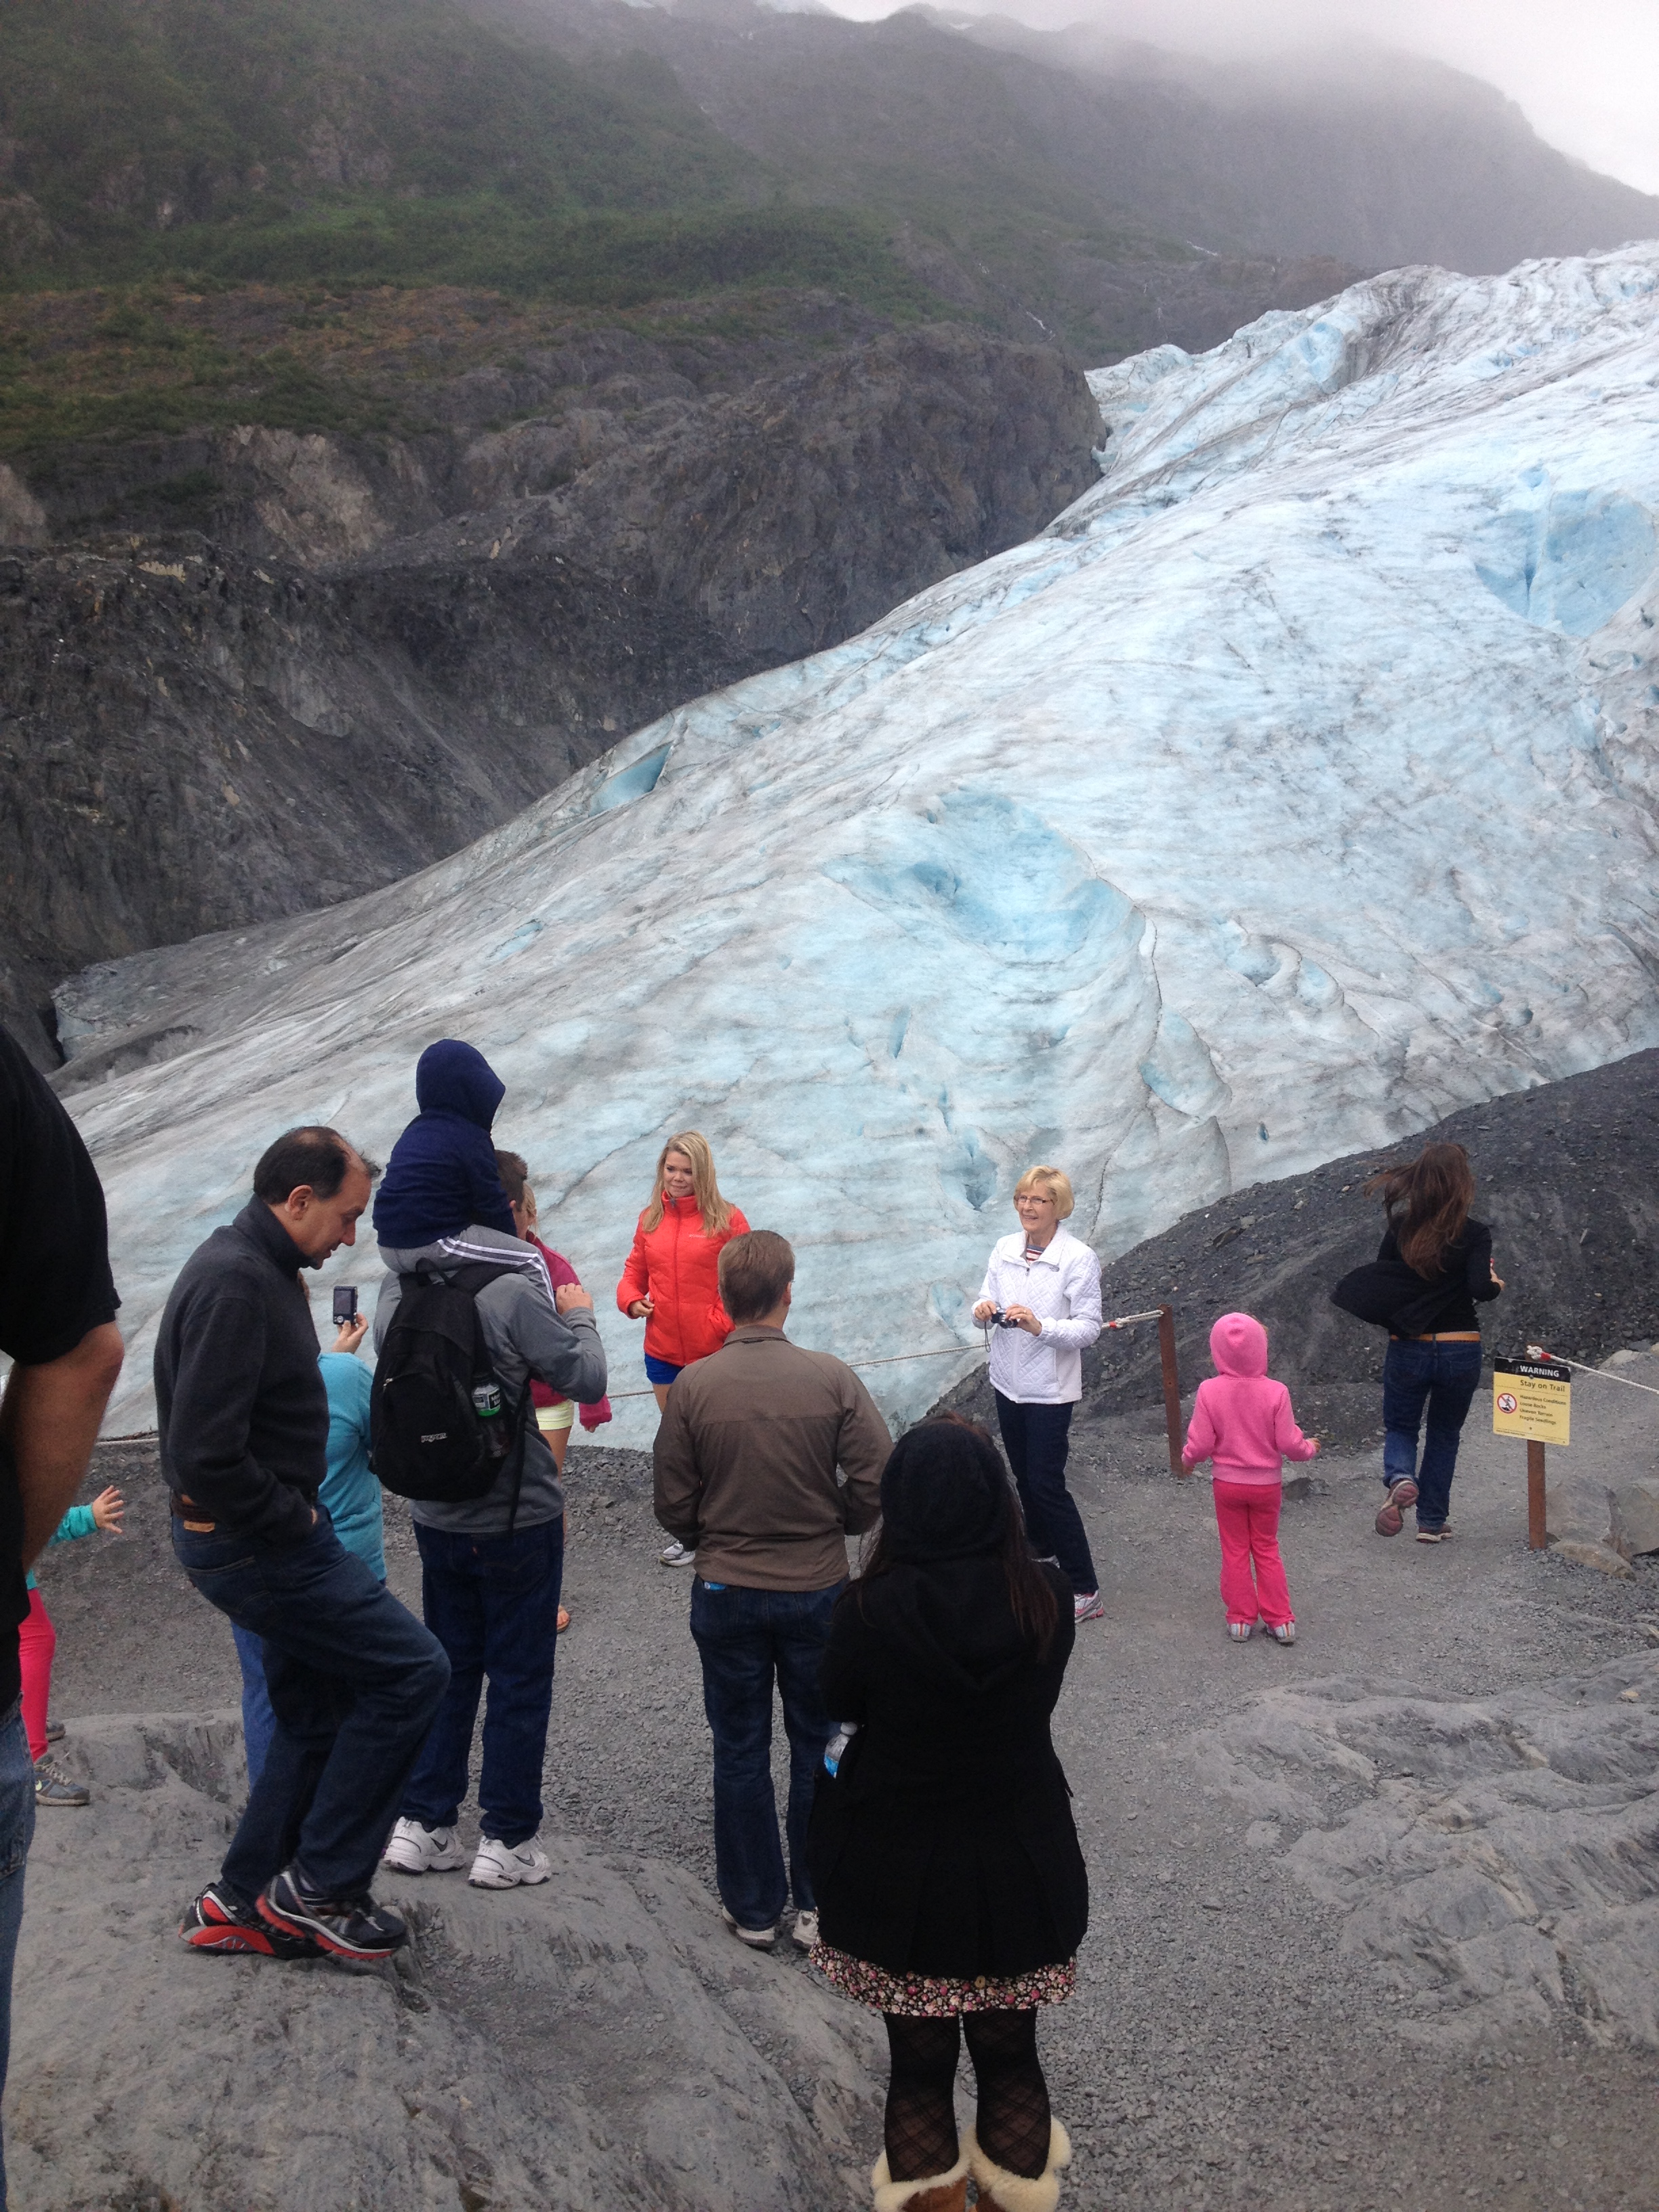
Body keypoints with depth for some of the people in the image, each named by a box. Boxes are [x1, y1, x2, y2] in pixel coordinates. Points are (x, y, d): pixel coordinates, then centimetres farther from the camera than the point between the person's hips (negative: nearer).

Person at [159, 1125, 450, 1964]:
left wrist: (300, 1516, 12)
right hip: (253, 1545, -11)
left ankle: (241, 1902, 29)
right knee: (410, 1669, -6)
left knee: (316, 1714, 18)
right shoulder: (235, 1281, -23)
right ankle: (318, 1886, 4)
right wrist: (295, 1520, -17)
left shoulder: (259, 1267, 11)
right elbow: (206, 1455, -30)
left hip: (270, 1540, 11)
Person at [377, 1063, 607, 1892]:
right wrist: (580, 1314, 0)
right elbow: (587, 1381, -18)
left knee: (448, 1666, 19)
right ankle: (507, 1840, 15)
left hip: (435, 1515, 6)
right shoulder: (512, 1287, -22)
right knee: (519, 1678, 7)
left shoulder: (397, 1290, -5)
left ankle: (422, 1823, 25)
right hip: (517, 1518, -5)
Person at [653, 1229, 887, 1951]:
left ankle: (753, 1909, 25)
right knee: (820, 1749, 15)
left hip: (726, 1593, 0)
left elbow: (672, 1505, -7)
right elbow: (876, 1488, -11)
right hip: (818, 1588, 0)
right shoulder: (832, 1379, -13)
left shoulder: (693, 1386, -13)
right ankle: (818, 1906, 24)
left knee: (740, 1754, 14)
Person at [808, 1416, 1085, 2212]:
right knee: (1009, 2056, 21)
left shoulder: (872, 1607, -22)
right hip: (1019, 1868, 2)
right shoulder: (1046, 1596, -16)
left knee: (918, 2063, 17)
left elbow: (840, 1702, -4)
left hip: (902, 1876, -1)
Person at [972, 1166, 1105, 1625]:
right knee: (1024, 1476, 20)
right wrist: (984, 1309, -18)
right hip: (1008, 1381, 6)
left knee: (1048, 1484, -7)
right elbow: (988, 1301, 6)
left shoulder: (1079, 1258, -15)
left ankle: (1085, 1591, 0)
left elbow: (1089, 1328, -15)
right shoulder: (1005, 1248, 1)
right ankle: (1041, 1551, 42)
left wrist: (1040, 1326, -30)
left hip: (1050, 1389, -6)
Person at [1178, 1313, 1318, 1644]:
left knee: (1235, 1551, 14)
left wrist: (1187, 1460, 8)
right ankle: (1280, 1620, 19)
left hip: (1227, 1484, 0)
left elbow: (1200, 1445, -14)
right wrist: (1309, 1448, 9)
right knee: (1267, 1549, 17)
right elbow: (1289, 1443, -13)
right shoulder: (1275, 1392, -18)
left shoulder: (1209, 1391, -18)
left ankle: (1240, 1619, 19)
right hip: (1267, 1484, 0)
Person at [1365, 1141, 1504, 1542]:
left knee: (1400, 1428, 18)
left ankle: (1399, 1479, -13)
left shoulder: (1400, 1229, -3)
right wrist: (1496, 1286, 1)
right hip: (1460, 1351, -1)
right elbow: (1480, 1289, -20)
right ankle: (1432, 1521, 22)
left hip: (1407, 1348, 1)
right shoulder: (1474, 1233, -10)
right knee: (1444, 1435, 20)